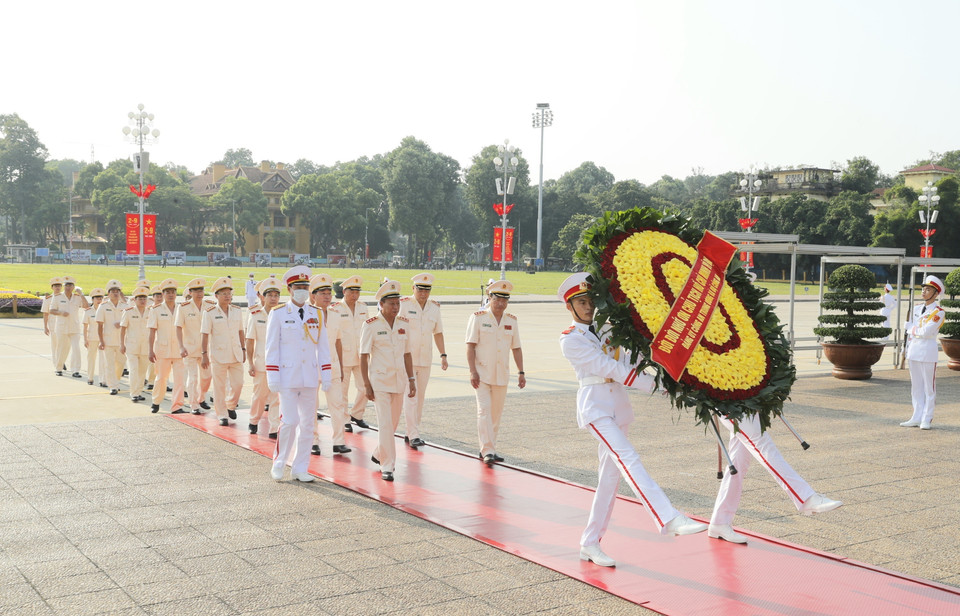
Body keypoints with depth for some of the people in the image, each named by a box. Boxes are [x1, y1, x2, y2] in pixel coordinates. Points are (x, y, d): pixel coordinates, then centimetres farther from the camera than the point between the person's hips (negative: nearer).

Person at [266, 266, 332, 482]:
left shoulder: (316, 314, 7)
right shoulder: (277, 314, -2)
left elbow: (323, 346, 9)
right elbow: (272, 348, -3)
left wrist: (326, 375, 3)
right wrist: (273, 378, -9)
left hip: (310, 377, 4)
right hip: (287, 377, -4)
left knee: (308, 423, 5)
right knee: (290, 421, -9)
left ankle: (300, 468, 15)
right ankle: (278, 464, 11)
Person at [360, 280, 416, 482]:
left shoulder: (404, 324, 5)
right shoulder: (371, 325, -9)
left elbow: (406, 353, 11)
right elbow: (363, 356, -8)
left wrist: (412, 379, 8)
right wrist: (366, 385, -11)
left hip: (399, 380, 5)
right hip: (379, 380, -5)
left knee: (393, 422, 14)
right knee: (385, 423, -8)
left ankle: (378, 454, 35)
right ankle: (387, 466, -2)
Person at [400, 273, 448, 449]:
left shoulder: (435, 307, 8)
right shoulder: (404, 305, -7)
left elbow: (438, 332, 15)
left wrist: (443, 355, 10)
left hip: (426, 360, 5)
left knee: (420, 397, 9)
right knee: (411, 396, -10)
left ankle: (411, 433, 18)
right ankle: (413, 436, -9)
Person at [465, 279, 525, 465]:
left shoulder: (511, 321, 8)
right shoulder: (478, 318, -4)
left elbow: (516, 348, 12)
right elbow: (470, 346, -7)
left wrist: (521, 372, 6)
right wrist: (473, 371, -15)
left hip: (502, 375, 4)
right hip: (482, 374, -4)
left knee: (496, 413, 8)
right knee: (484, 410, -12)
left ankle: (489, 449, 20)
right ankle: (487, 452, -13)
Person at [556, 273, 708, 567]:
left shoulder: (606, 328, 17)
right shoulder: (570, 340, -4)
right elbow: (608, 368, -11)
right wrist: (654, 385, -14)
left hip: (619, 405, 7)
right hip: (595, 405, -7)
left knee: (610, 476, 5)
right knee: (627, 458, -24)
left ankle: (590, 544, 12)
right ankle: (669, 519, -38)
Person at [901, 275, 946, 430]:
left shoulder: (938, 312, -9)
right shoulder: (917, 308, 11)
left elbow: (926, 332, -18)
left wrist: (910, 326, -4)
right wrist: (908, 348, 13)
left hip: (928, 352, -6)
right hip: (914, 351, 6)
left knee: (929, 387, 1)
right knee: (916, 386, 10)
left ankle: (927, 420, 6)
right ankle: (917, 418, 17)